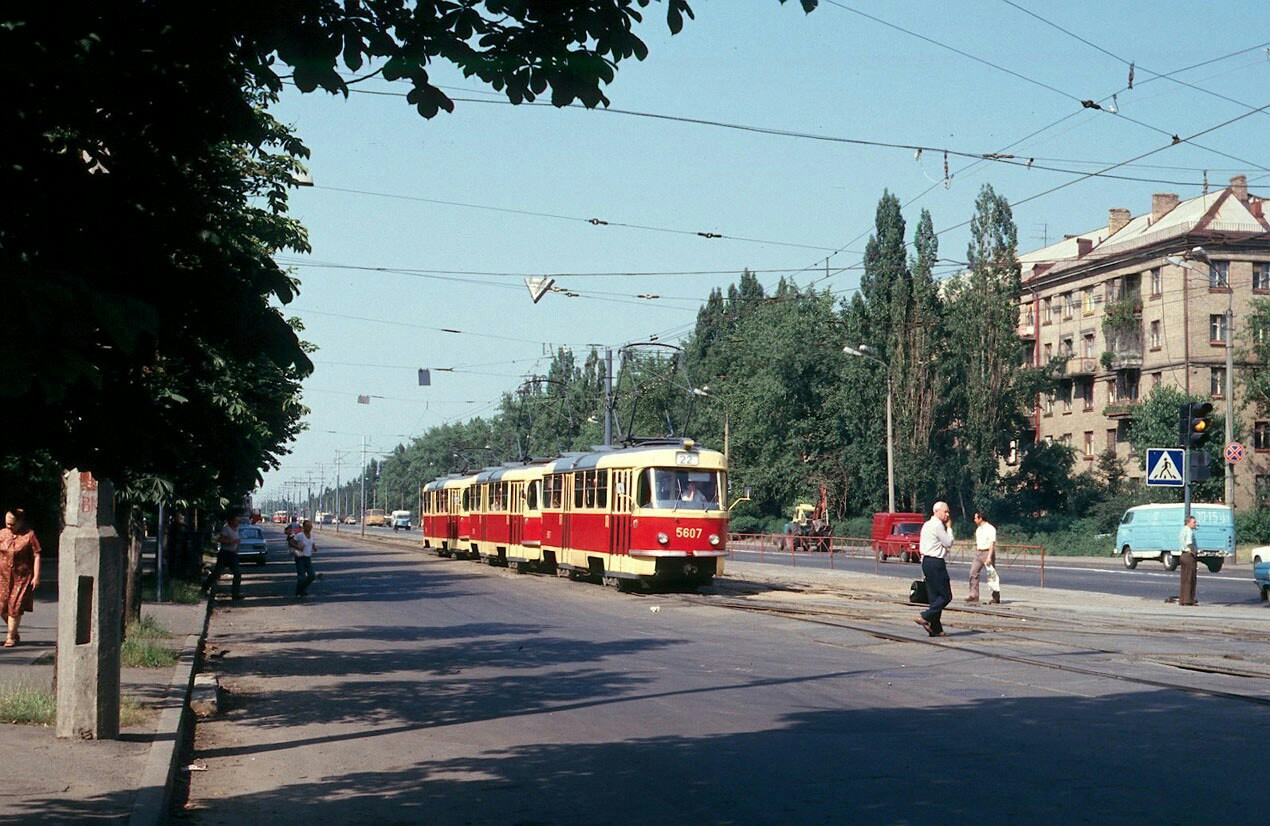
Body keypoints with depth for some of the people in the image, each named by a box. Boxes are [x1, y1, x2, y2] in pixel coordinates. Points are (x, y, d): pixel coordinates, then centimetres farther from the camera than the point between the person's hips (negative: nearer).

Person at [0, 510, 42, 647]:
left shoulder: (29, 535, -6)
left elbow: (36, 556, -6)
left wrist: (36, 577, -11)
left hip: (22, 577, -4)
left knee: (15, 606, -5)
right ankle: (15, 633, 23)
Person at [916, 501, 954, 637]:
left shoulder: (927, 525, 17)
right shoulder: (938, 526, -13)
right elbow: (948, 543, -9)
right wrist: (949, 527, -1)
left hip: (926, 561, 10)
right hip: (936, 563, -10)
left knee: (934, 596, 9)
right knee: (946, 596, -5)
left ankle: (936, 629, 8)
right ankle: (925, 617, -12)